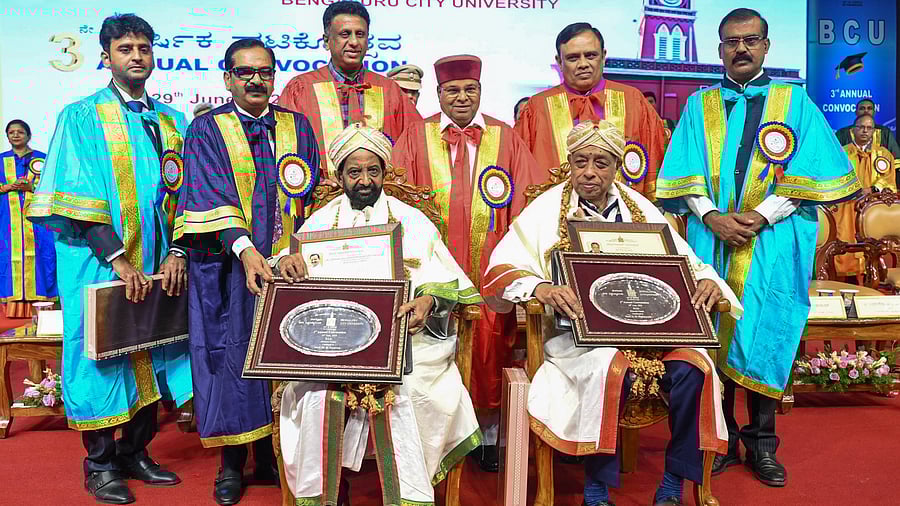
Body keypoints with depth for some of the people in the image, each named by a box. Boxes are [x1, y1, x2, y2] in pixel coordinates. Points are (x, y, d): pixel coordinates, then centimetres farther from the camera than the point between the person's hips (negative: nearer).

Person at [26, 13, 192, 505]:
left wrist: (177, 253, -6)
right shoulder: (81, 117, -1)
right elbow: (80, 199, -10)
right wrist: (119, 260, -18)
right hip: (100, 262, -4)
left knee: (150, 356, 8)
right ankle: (100, 464, 16)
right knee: (101, 353, 2)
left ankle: (135, 452, 23)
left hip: (155, 262, 4)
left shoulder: (171, 121, 11)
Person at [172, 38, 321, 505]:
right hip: (227, 265, -2)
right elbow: (212, 196, -11)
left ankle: (270, 456, 19)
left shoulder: (298, 127, 11)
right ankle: (232, 462, 14)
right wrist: (245, 248, -26)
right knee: (232, 355, 1)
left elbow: (311, 195, 8)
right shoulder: (207, 130, 2)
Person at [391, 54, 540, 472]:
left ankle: (490, 434, 16)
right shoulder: (415, 138, 11)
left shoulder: (506, 139, 10)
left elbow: (528, 203, 5)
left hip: (489, 272, 1)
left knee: (490, 342, 0)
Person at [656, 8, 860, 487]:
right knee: (713, 339, 1)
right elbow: (686, 172, 4)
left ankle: (761, 443, 16)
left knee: (764, 340, 1)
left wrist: (764, 214, -13)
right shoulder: (699, 105, 13)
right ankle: (722, 441, 15)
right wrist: (712, 216, -12)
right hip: (711, 240, 1)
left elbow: (812, 169, 0)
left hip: (773, 246, -1)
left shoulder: (794, 101, 10)